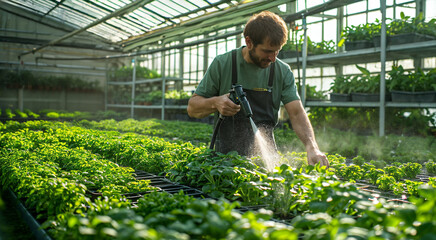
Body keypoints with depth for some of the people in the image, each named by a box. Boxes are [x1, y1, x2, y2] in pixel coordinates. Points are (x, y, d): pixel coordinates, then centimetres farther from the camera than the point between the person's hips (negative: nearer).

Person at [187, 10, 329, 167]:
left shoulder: (282, 71, 1)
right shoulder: (222, 64, -4)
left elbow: (297, 113, -6)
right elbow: (192, 108, 1)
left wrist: (312, 147, -24)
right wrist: (215, 103, -20)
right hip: (227, 155, -2)